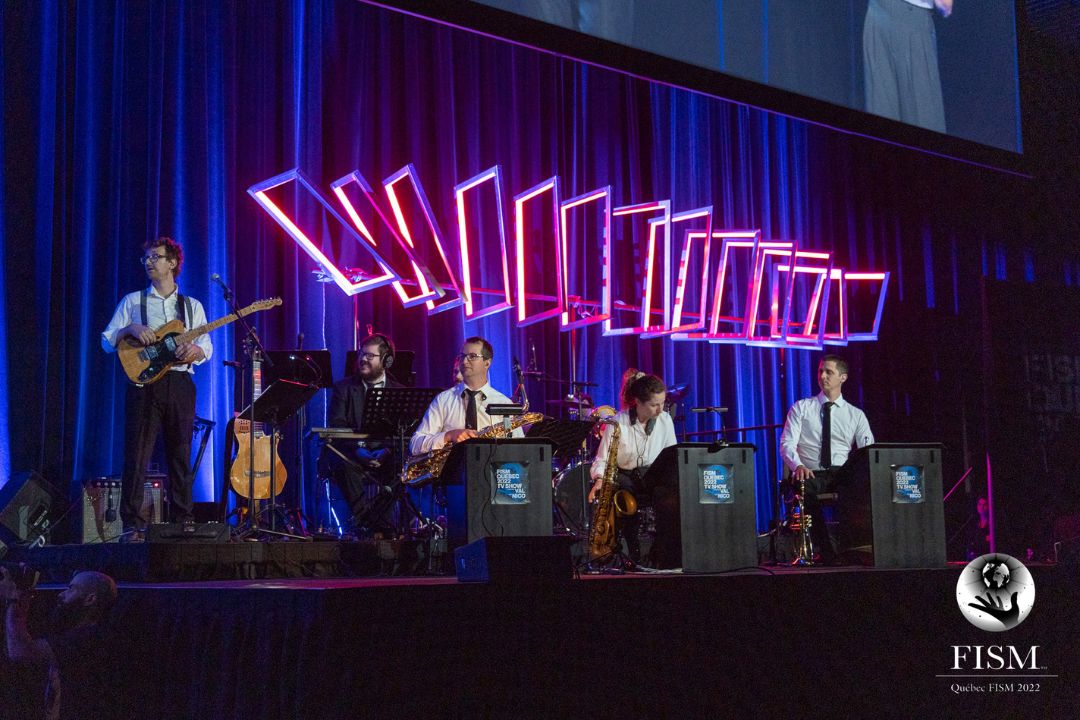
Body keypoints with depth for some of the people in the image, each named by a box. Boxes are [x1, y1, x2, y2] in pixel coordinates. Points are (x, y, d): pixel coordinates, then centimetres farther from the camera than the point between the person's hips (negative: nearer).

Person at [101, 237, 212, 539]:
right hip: (144, 382, -1)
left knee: (180, 456, 4)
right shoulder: (132, 301, 12)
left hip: (180, 383, 2)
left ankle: (183, 521, 9)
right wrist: (131, 329, -11)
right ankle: (133, 524, -6)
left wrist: (195, 349, -15)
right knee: (137, 456, -7)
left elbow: (207, 347, 8)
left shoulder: (192, 306, 16)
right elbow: (107, 341, 8)